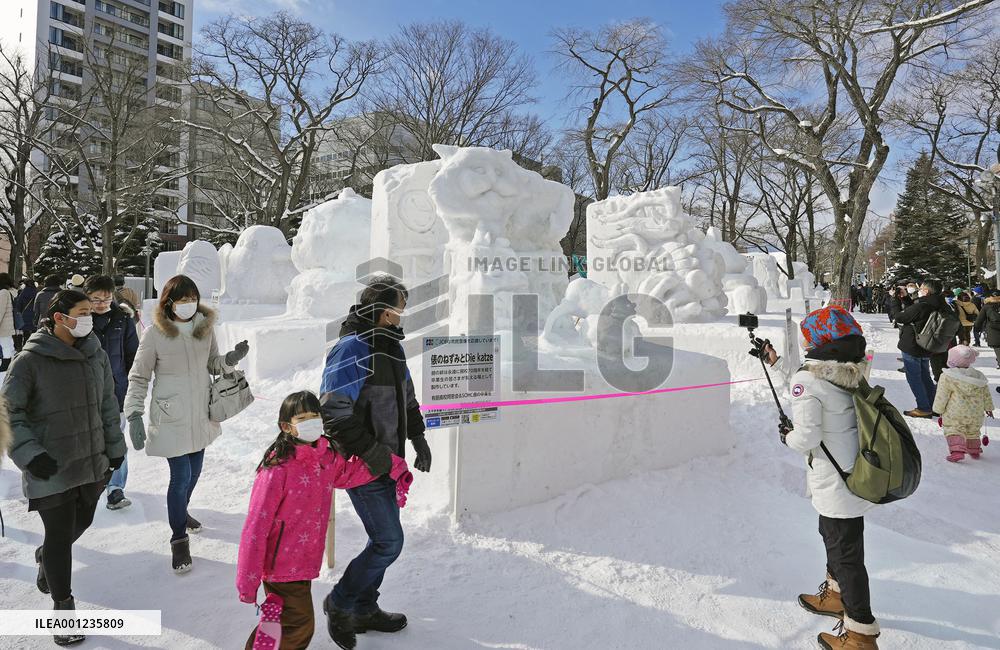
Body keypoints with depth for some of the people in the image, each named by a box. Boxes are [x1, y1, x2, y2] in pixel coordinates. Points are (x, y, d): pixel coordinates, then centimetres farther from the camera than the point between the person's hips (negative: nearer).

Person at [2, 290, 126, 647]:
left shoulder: (95, 355, 1)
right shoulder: (30, 360, -14)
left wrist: (114, 447, 12)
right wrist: (29, 454, -18)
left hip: (92, 463, 5)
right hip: (51, 468, -5)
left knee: (81, 523, 20)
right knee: (60, 535, 4)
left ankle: (46, 556, 53)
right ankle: (63, 605, 24)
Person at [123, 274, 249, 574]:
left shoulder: (206, 327, 0)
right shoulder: (154, 334, -11)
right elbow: (138, 377, -5)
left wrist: (231, 358, -10)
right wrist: (134, 415, -12)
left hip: (200, 415, 5)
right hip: (171, 418, -5)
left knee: (194, 472, 18)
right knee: (181, 476, -4)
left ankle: (180, 512, 46)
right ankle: (179, 538, 15)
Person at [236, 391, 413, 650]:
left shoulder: (327, 458, 0)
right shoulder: (277, 469, -20)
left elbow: (352, 471, 21)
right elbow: (256, 526, -18)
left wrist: (394, 466, 14)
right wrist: (248, 581, -15)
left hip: (304, 562, 6)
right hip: (281, 567, -6)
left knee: (299, 625, 15)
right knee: (299, 626, -2)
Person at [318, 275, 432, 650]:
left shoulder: (391, 346, 9)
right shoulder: (352, 349, -20)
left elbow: (406, 397, 19)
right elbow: (334, 413, -24)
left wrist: (418, 439, 11)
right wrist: (371, 454, -23)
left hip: (386, 461, 9)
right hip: (362, 465, -9)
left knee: (384, 538, 17)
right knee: (389, 542, -2)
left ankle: (364, 610, 36)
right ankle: (339, 603, 21)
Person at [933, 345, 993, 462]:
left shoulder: (947, 377, -12)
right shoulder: (979, 376, 5)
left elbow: (942, 396, -9)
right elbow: (986, 394, 15)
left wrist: (939, 409, 2)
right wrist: (988, 407, 28)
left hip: (955, 413, -6)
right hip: (976, 413, 6)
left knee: (953, 431, -3)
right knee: (973, 431, 22)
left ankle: (957, 450, -20)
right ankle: (974, 450, 35)